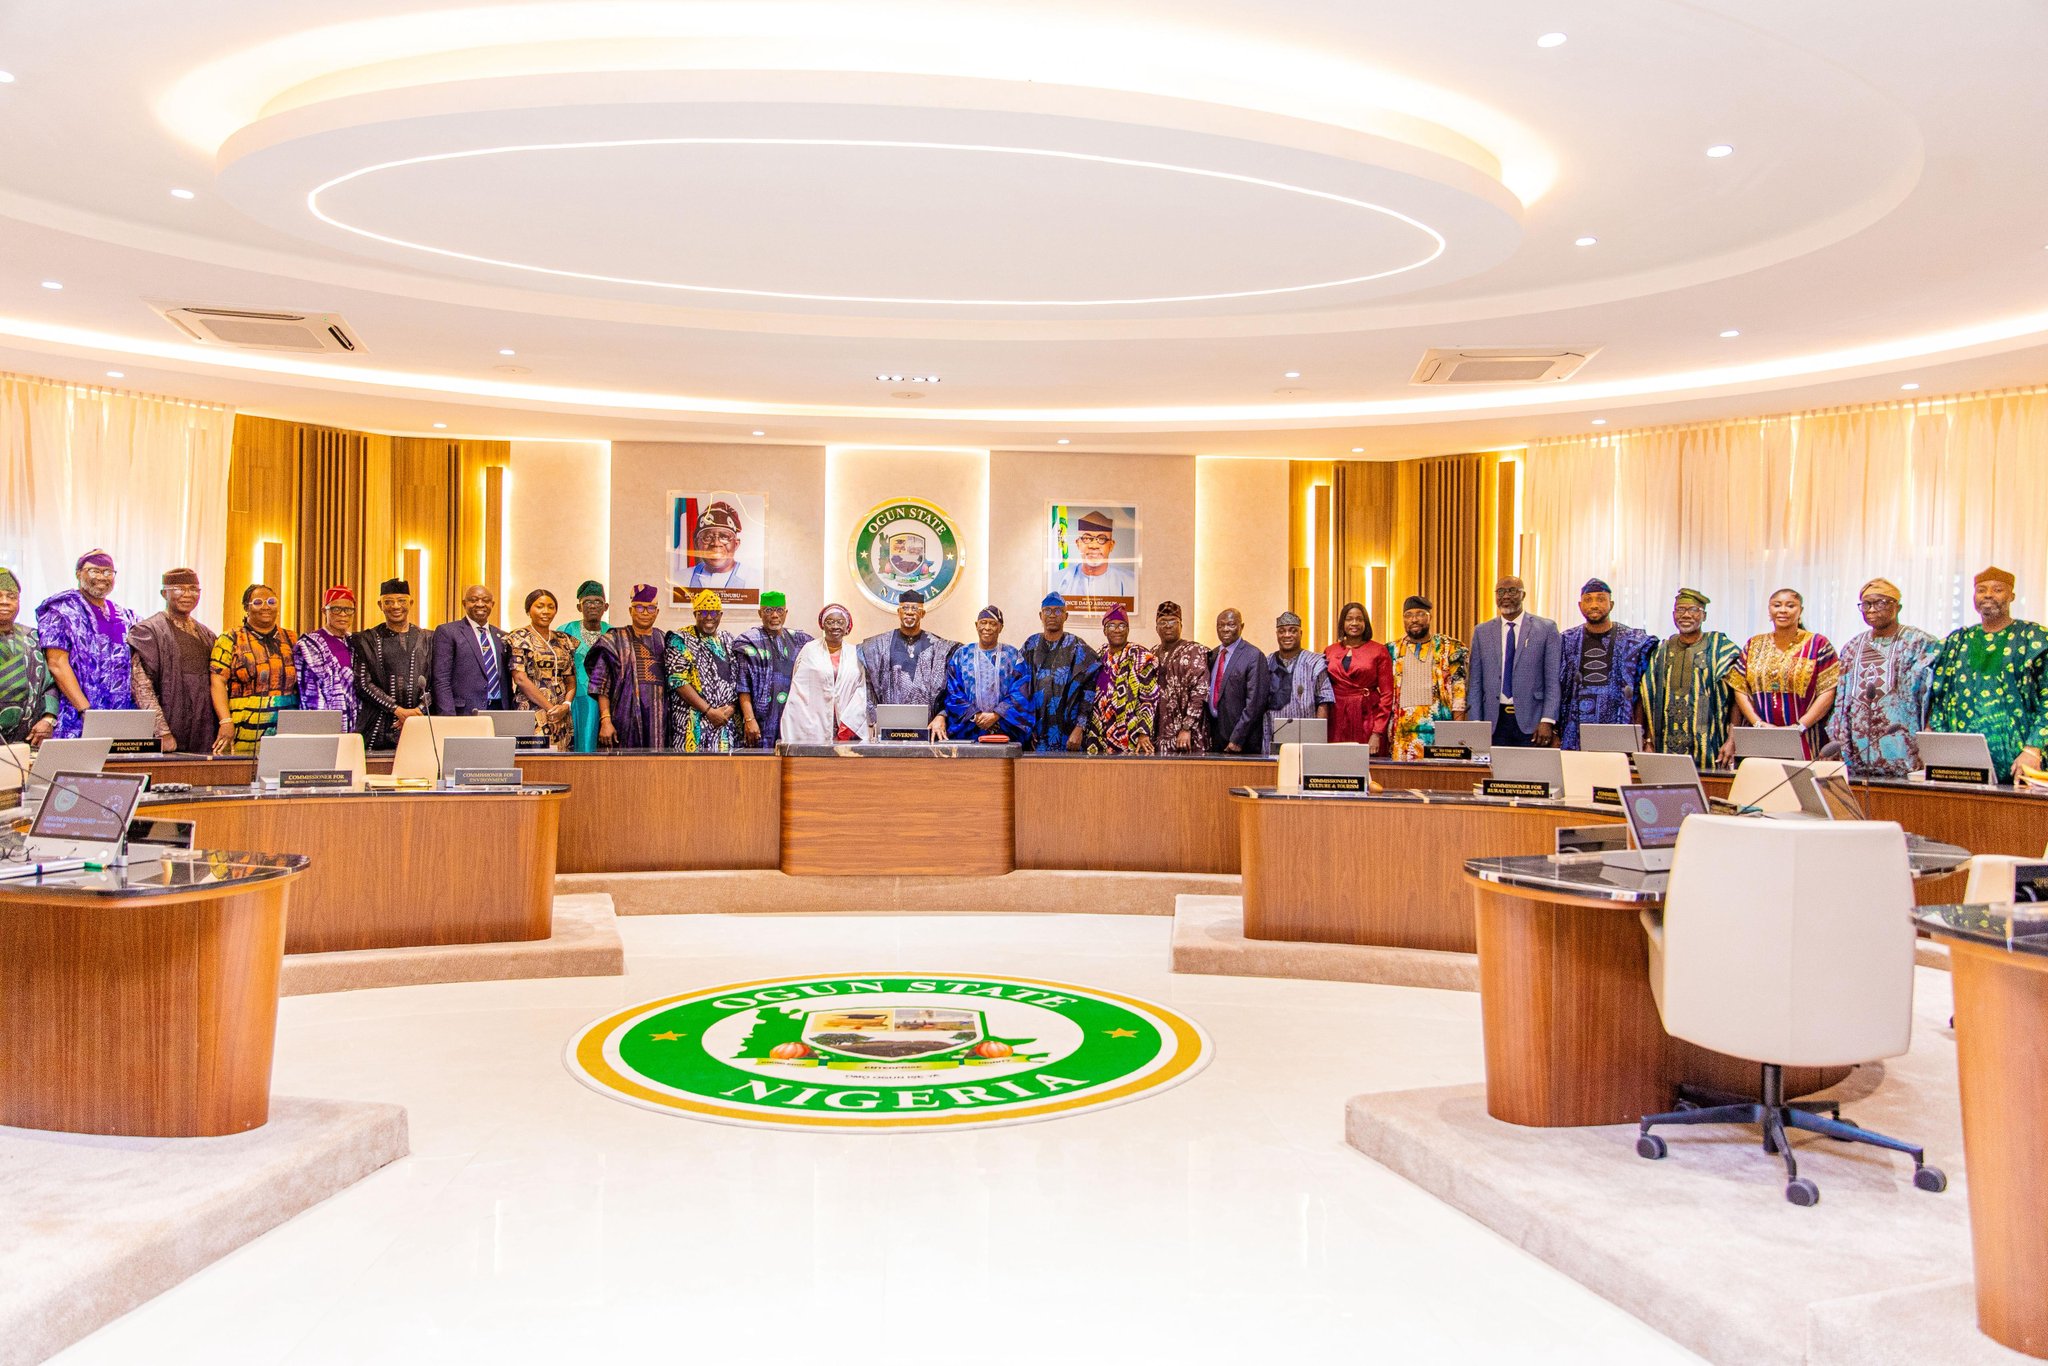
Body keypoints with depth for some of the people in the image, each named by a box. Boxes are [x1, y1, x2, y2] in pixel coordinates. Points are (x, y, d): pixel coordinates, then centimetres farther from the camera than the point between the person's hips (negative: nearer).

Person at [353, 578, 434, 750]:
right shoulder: (366, 640, 8)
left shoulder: (428, 639, 11)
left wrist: (419, 710, -9)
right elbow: (363, 683, 0)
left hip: (420, 725, 1)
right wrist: (399, 710, -9)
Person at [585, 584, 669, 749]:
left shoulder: (664, 640, 15)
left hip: (658, 720, 4)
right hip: (626, 716, -4)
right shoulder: (615, 640, 2)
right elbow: (602, 685, -5)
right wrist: (605, 721, -15)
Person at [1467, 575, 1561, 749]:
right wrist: (1476, 724, 1)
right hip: (1494, 721, 2)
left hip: (1531, 721, -2)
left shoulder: (1546, 628, 3)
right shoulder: (1482, 632, 10)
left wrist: (1547, 721, -10)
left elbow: (1553, 681, -1)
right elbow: (1475, 684, 9)